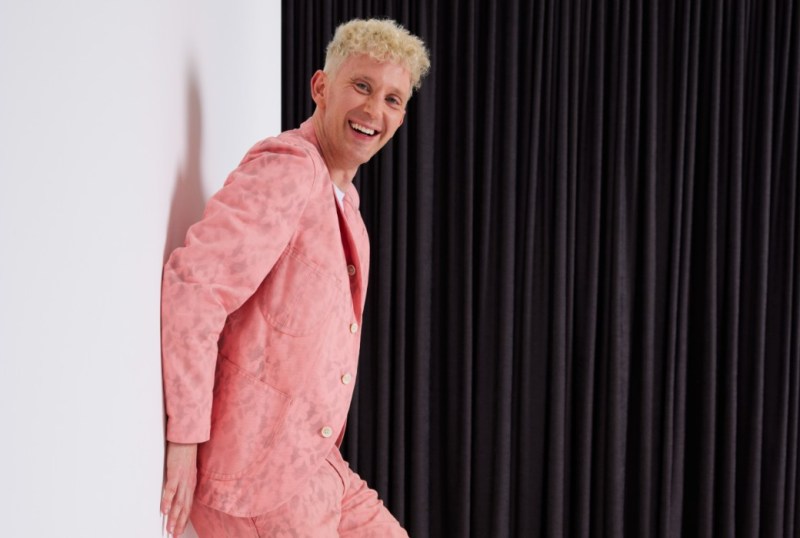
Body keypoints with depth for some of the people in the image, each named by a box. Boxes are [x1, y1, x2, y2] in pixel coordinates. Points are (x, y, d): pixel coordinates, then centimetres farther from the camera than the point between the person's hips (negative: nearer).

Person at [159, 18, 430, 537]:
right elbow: (193, 285, -26)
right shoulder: (287, 168, -16)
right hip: (255, 475, -9)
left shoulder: (343, 197, 15)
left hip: (314, 465, 9)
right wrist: (184, 441, -24)